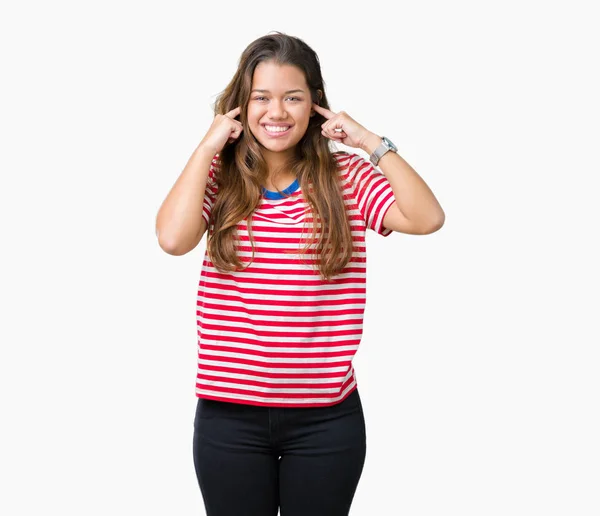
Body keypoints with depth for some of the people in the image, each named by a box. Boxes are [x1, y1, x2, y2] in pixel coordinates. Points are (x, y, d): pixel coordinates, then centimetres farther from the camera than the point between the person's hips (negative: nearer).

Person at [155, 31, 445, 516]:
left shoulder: (346, 177, -1)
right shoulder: (221, 177, 0)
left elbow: (427, 218, -14)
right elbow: (173, 238, -18)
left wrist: (373, 143, -10)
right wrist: (209, 145, -11)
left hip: (326, 418, 0)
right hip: (230, 416, 0)